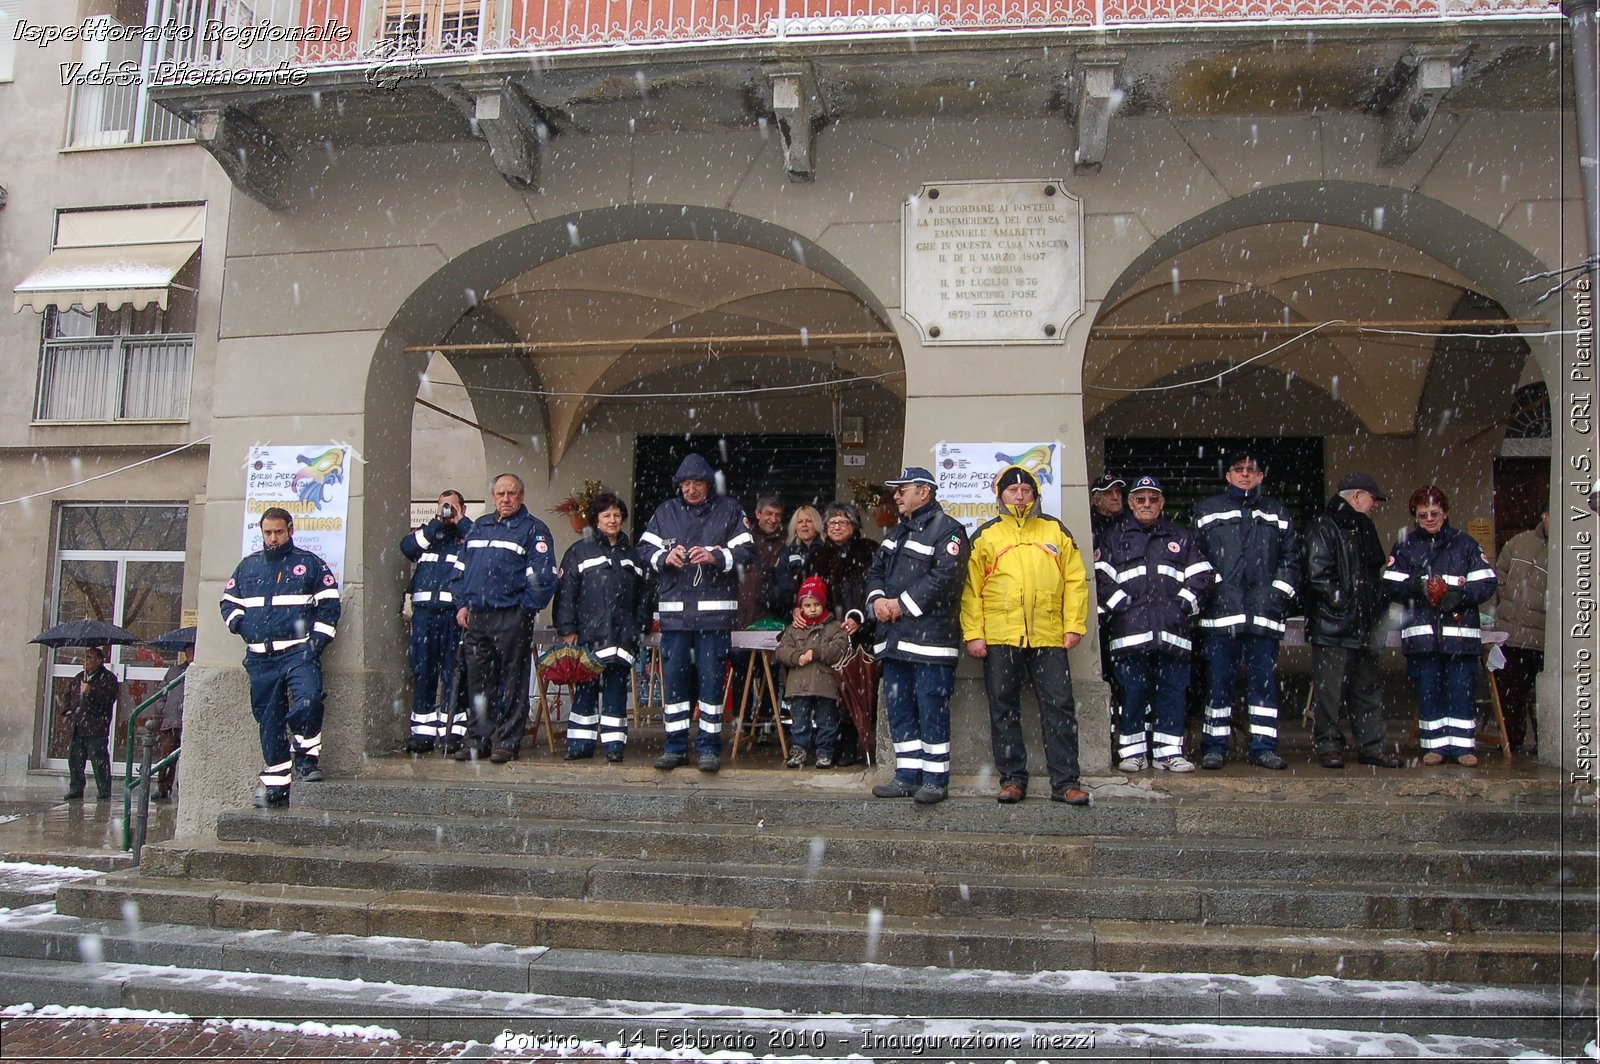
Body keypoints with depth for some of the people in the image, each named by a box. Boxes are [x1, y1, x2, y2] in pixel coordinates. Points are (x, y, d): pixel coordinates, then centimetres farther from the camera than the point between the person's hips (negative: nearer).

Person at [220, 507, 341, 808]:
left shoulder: (309, 563, 7)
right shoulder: (248, 566, 19)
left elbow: (329, 603, 3)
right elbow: (229, 600, 27)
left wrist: (318, 640, -7)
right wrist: (238, 623, 6)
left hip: (299, 653, -4)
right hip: (260, 658, 4)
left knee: (308, 701, -28)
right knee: (268, 721, 6)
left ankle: (305, 758, -9)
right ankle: (275, 785, 14)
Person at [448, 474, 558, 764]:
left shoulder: (534, 530, 0)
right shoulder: (479, 526, 19)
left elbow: (543, 577, -7)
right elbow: (460, 568, 21)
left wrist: (524, 610, -11)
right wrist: (462, 604, 10)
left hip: (512, 618, -6)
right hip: (475, 617, 6)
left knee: (512, 682, -1)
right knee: (478, 681, 9)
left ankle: (508, 742, 5)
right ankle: (479, 739, 18)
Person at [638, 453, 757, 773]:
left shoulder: (729, 509, 6)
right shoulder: (665, 511, 14)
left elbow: (747, 551, -2)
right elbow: (644, 549, 8)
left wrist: (715, 556, -17)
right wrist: (664, 557, -12)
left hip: (715, 610, -3)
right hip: (674, 608, 3)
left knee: (712, 678, -1)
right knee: (674, 677, 5)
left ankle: (709, 747, 7)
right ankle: (675, 746, 14)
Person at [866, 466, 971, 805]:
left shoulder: (948, 530, -7)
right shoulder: (897, 531, 21)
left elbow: (944, 578, -18)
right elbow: (876, 569, 18)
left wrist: (902, 604, -16)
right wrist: (877, 599, -3)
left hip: (930, 637, -9)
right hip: (894, 637, 9)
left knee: (931, 709, -4)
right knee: (899, 707, 11)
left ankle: (936, 779, 5)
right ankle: (908, 775, 20)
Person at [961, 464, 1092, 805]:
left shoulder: (1055, 531, 11)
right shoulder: (985, 535, 7)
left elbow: (1076, 580, 9)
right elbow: (971, 587, 3)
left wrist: (1074, 625, 0)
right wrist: (973, 633, -5)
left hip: (1048, 636, 0)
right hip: (999, 637, 0)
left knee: (1059, 707, 0)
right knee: (1003, 710, 5)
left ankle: (1065, 782, 7)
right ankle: (1012, 779, 14)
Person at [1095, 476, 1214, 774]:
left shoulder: (1183, 538, 18)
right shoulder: (1112, 538, 12)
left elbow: (1202, 578, 11)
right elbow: (1101, 579, 1)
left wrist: (1181, 607, -3)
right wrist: (1126, 606, -9)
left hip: (1173, 632, 2)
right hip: (1128, 632, -2)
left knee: (1173, 690, 2)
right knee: (1132, 691, -3)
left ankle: (1169, 751, 9)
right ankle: (1132, 750, 6)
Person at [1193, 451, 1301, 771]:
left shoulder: (1277, 514, 17)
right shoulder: (1207, 511, 11)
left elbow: (1290, 559, 14)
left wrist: (1279, 595, 2)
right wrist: (1206, 591, -6)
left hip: (1265, 613, 2)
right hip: (1221, 612, -2)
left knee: (1264, 679, 3)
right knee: (1218, 679, -1)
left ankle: (1263, 747, 9)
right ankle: (1215, 747, 6)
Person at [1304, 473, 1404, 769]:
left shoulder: (1363, 528, 20)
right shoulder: (1324, 527, -8)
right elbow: (1318, 573, -18)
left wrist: (1377, 608, 13)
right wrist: (1340, 601, -18)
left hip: (1364, 626, 9)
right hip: (1333, 626, -9)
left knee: (1367, 689, 12)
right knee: (1329, 690, -4)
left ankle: (1372, 746, 19)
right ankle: (1328, 745, 4)